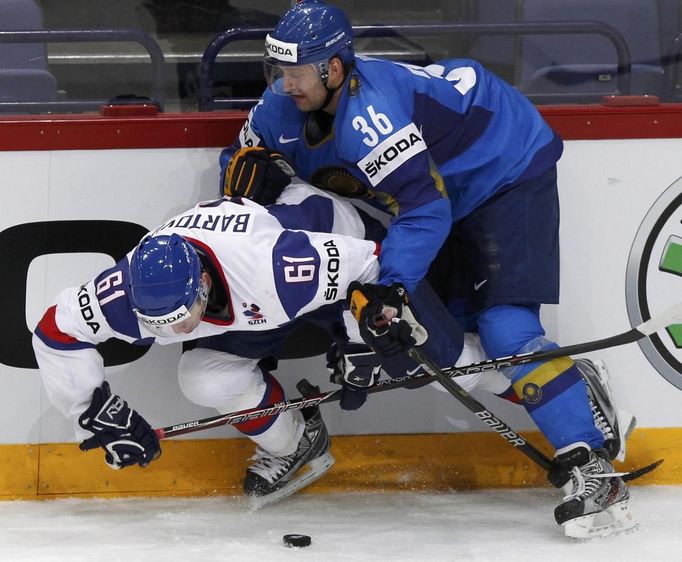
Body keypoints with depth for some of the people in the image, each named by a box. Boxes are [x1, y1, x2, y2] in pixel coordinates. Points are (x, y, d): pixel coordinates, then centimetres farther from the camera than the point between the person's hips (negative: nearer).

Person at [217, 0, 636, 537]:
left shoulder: (368, 114, -35)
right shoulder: (285, 105, -8)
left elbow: (426, 207, -39)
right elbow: (241, 155, 7)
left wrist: (387, 291, -45)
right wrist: (249, 165, -18)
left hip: (510, 169, -10)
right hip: (453, 190, 10)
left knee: (504, 326, -21)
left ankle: (594, 472, -23)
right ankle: (579, 388, 19)